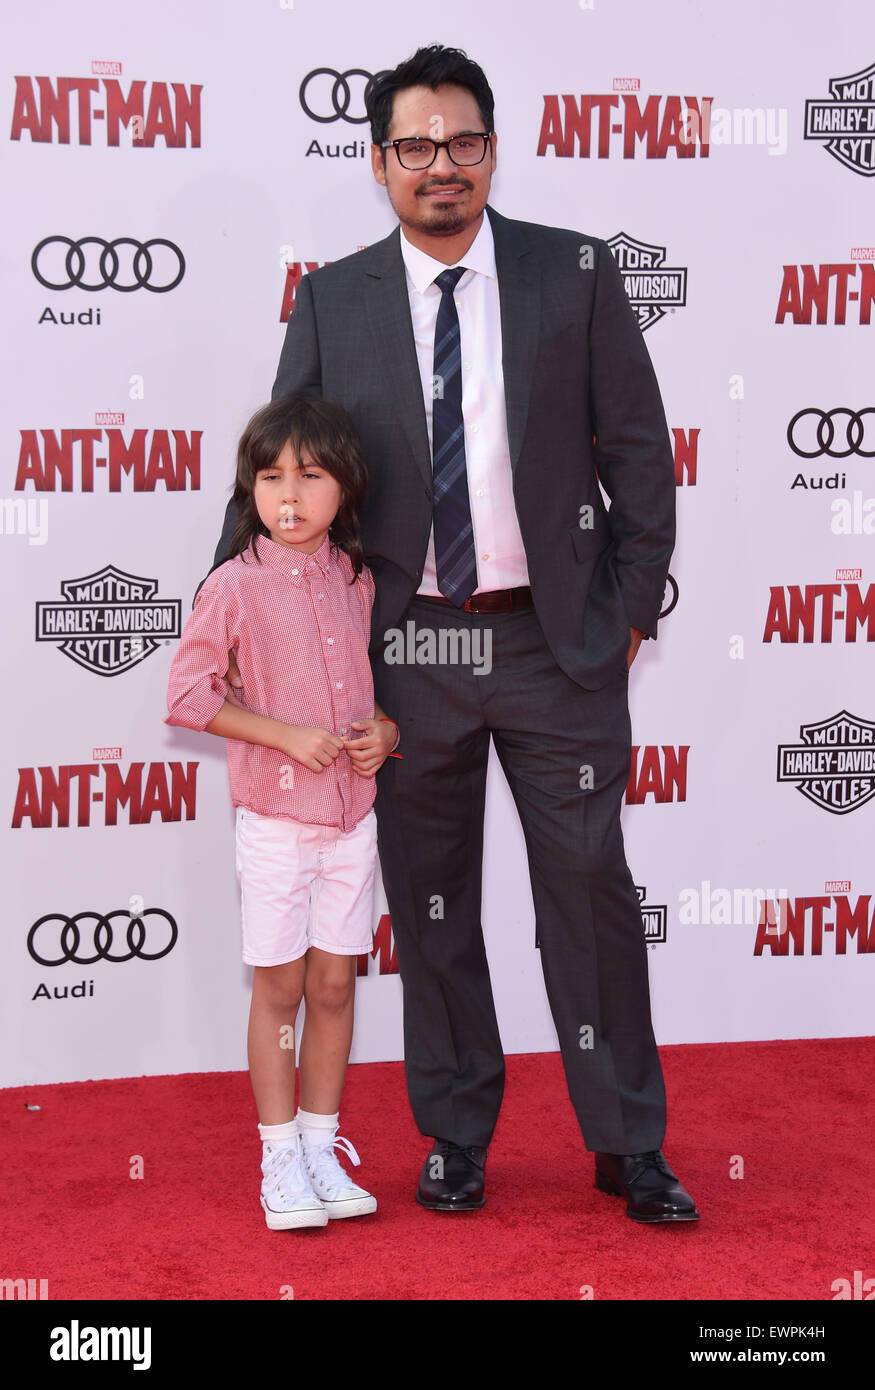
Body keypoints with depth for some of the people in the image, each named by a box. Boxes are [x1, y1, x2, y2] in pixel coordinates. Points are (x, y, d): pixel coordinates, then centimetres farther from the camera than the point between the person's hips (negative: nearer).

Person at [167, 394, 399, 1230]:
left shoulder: (355, 581, 5)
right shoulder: (237, 585, -10)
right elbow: (187, 693, -12)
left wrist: (385, 729, -1)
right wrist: (287, 736, -17)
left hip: (352, 814, 4)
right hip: (275, 817, -4)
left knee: (334, 982, 10)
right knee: (279, 986, 3)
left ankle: (321, 1143, 22)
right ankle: (280, 1158, 15)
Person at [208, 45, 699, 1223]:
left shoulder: (576, 275, 0)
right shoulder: (331, 300, 2)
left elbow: (639, 454, 3)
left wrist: (633, 607, 1)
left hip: (557, 639, -1)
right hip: (405, 643, 1)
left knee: (591, 889, 5)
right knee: (429, 904, 10)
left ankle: (629, 1147, 18)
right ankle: (456, 1136, 26)